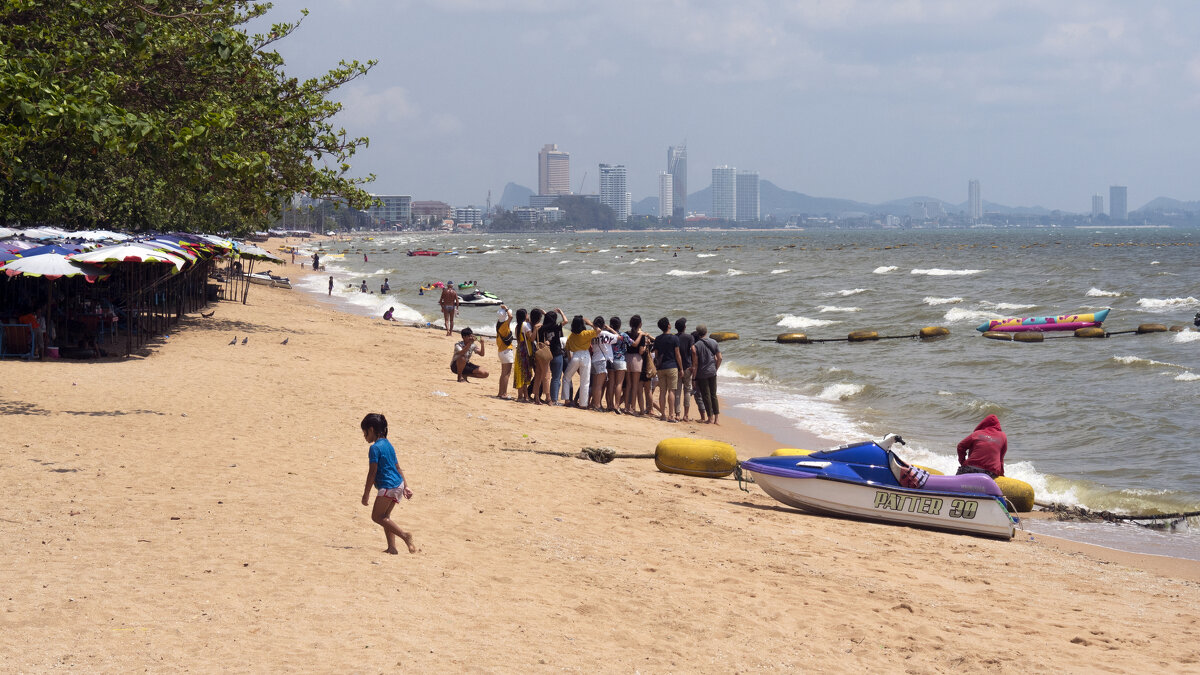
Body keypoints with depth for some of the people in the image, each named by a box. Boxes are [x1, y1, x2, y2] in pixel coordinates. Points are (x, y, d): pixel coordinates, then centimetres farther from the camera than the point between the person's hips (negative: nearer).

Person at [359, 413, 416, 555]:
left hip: (387, 486, -9)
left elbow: (372, 472, -15)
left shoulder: (375, 448, -11)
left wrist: (366, 494, -12)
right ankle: (392, 547, 7)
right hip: (398, 485, 9)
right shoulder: (388, 444, 17)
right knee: (385, 516, 14)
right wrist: (406, 486, 24)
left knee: (377, 516, -1)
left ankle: (404, 535, -13)